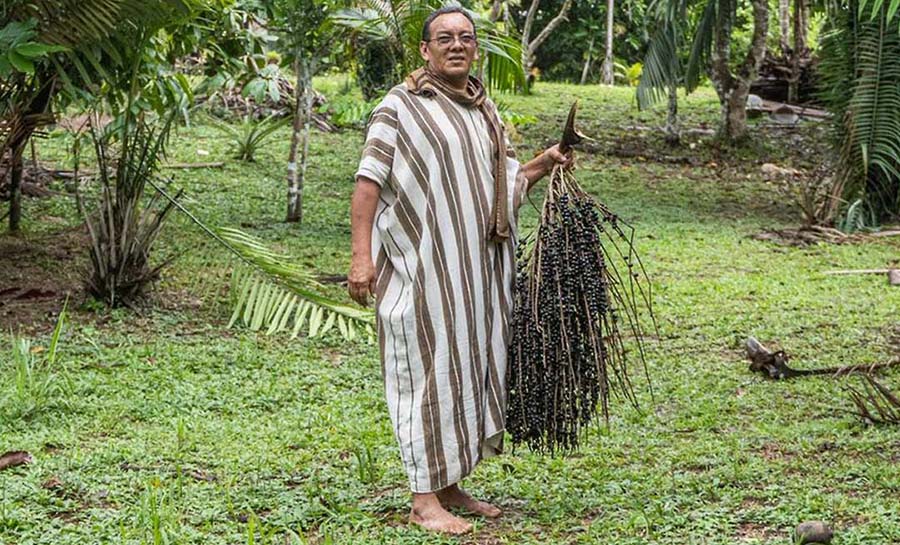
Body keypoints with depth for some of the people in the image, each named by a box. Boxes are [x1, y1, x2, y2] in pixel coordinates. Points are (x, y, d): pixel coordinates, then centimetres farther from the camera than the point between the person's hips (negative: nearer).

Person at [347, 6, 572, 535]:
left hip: (477, 267, 7)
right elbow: (369, 179, -12)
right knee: (428, 368, -4)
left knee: (468, 367, 11)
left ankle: (450, 484, 22)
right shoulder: (401, 105, -6)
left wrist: (543, 164, 4)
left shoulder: (486, 111, 14)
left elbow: (506, 182, 22)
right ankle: (424, 497, 3)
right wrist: (362, 254, -19)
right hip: (423, 266, -7)